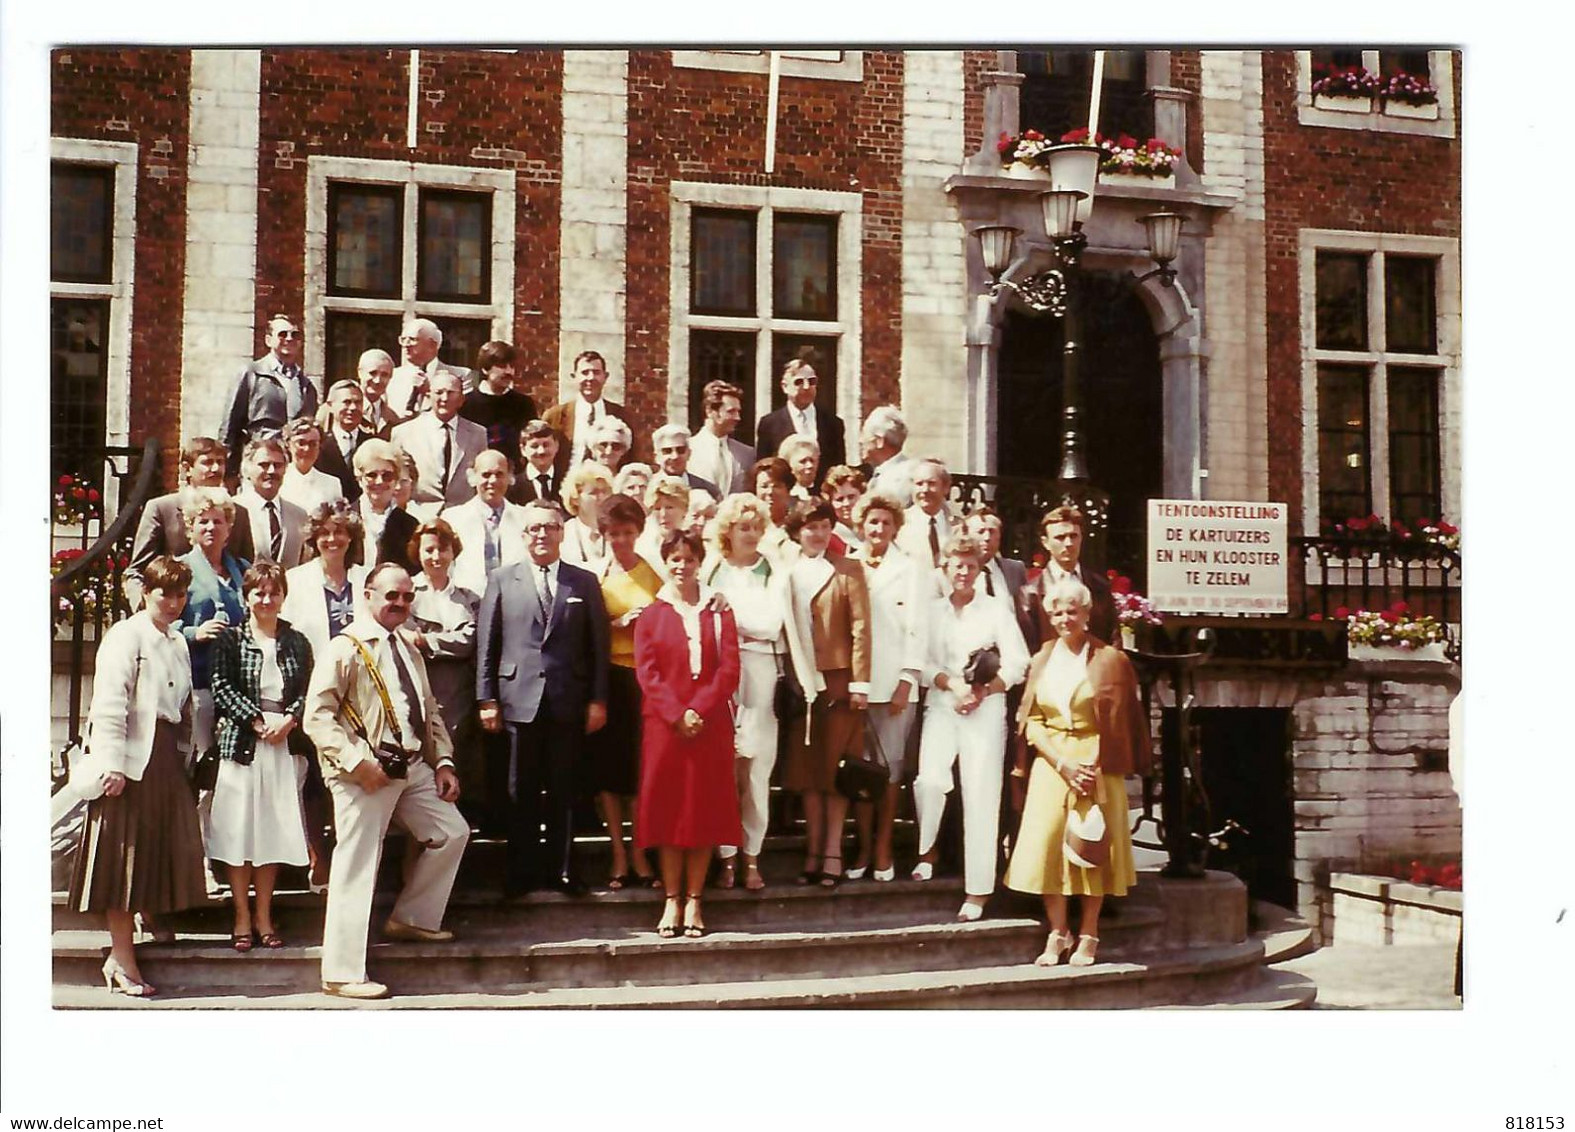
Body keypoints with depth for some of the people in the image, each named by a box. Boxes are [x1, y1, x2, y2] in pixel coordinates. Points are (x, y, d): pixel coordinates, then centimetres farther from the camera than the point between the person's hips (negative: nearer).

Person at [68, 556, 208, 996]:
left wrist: (185, 758, 8)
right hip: (133, 760, -8)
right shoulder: (126, 636, -5)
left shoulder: (177, 643, 18)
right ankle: (123, 961, 2)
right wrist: (112, 764, -20)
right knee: (124, 858, -3)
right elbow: (110, 704, -13)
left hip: (168, 758, 8)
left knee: (161, 852, 7)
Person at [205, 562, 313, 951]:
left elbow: (308, 690, 7)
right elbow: (222, 688, -4)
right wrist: (257, 721, -13)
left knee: (274, 831, 5)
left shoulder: (296, 642, 12)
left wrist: (289, 721, -10)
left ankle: (264, 915, 14)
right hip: (241, 743, -2)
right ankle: (242, 918, 8)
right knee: (239, 830, -1)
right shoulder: (231, 639, 3)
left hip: (285, 743, 2)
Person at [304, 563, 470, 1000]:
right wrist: (357, 762, -23)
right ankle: (342, 974, -1)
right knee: (356, 867, -7)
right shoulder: (346, 648, -9)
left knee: (451, 833, 10)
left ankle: (412, 918, 26)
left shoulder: (408, 649, 17)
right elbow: (318, 715, -16)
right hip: (366, 774, -8)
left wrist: (443, 761, 10)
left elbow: (430, 710, 21)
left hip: (413, 767, 8)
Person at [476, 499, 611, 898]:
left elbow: (598, 645, 5)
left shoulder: (585, 582, 8)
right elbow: (486, 645, 5)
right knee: (523, 792, 5)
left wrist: (598, 700, -1)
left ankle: (562, 869, 15)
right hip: (519, 700, 0)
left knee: (563, 790, 6)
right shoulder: (502, 581, 7)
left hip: (568, 703, 0)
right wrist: (486, 699, -1)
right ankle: (522, 871, 13)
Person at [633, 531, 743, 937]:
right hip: (663, 723, 0)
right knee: (666, 807, 0)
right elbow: (647, 673, 0)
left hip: (710, 724, 0)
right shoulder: (651, 616, 9)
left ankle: (694, 900, 6)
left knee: (705, 807, 0)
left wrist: (699, 710, -13)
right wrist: (676, 715, -13)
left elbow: (729, 670, 0)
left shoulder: (719, 614, 8)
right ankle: (671, 900, 5)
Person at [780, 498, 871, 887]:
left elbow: (860, 628, -3)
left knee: (836, 767, 1)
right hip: (800, 682, 3)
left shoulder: (848, 570, 2)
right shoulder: (786, 573, 9)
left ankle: (832, 853, 6)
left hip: (838, 679, -2)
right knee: (806, 769, 5)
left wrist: (860, 682, -9)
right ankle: (812, 853, 12)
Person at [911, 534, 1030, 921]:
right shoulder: (931, 611, 10)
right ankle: (926, 849, 10)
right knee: (930, 780, -19)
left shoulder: (996, 610, 5)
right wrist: (952, 683, -13)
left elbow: (1017, 664, 0)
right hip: (941, 706, 1)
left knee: (980, 795, -5)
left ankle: (977, 890, 0)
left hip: (986, 709, -1)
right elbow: (922, 661, 3)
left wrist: (983, 690, -12)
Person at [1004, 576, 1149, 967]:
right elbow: (1031, 722, 4)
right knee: (1047, 844, -4)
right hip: (1050, 763, 3)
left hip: (1096, 764, -3)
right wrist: (1062, 763, -9)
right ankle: (1057, 934, 7)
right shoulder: (1042, 660, 8)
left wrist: (1093, 767, -11)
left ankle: (1088, 936, 9)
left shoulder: (1110, 660, -1)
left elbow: (1123, 722, -2)